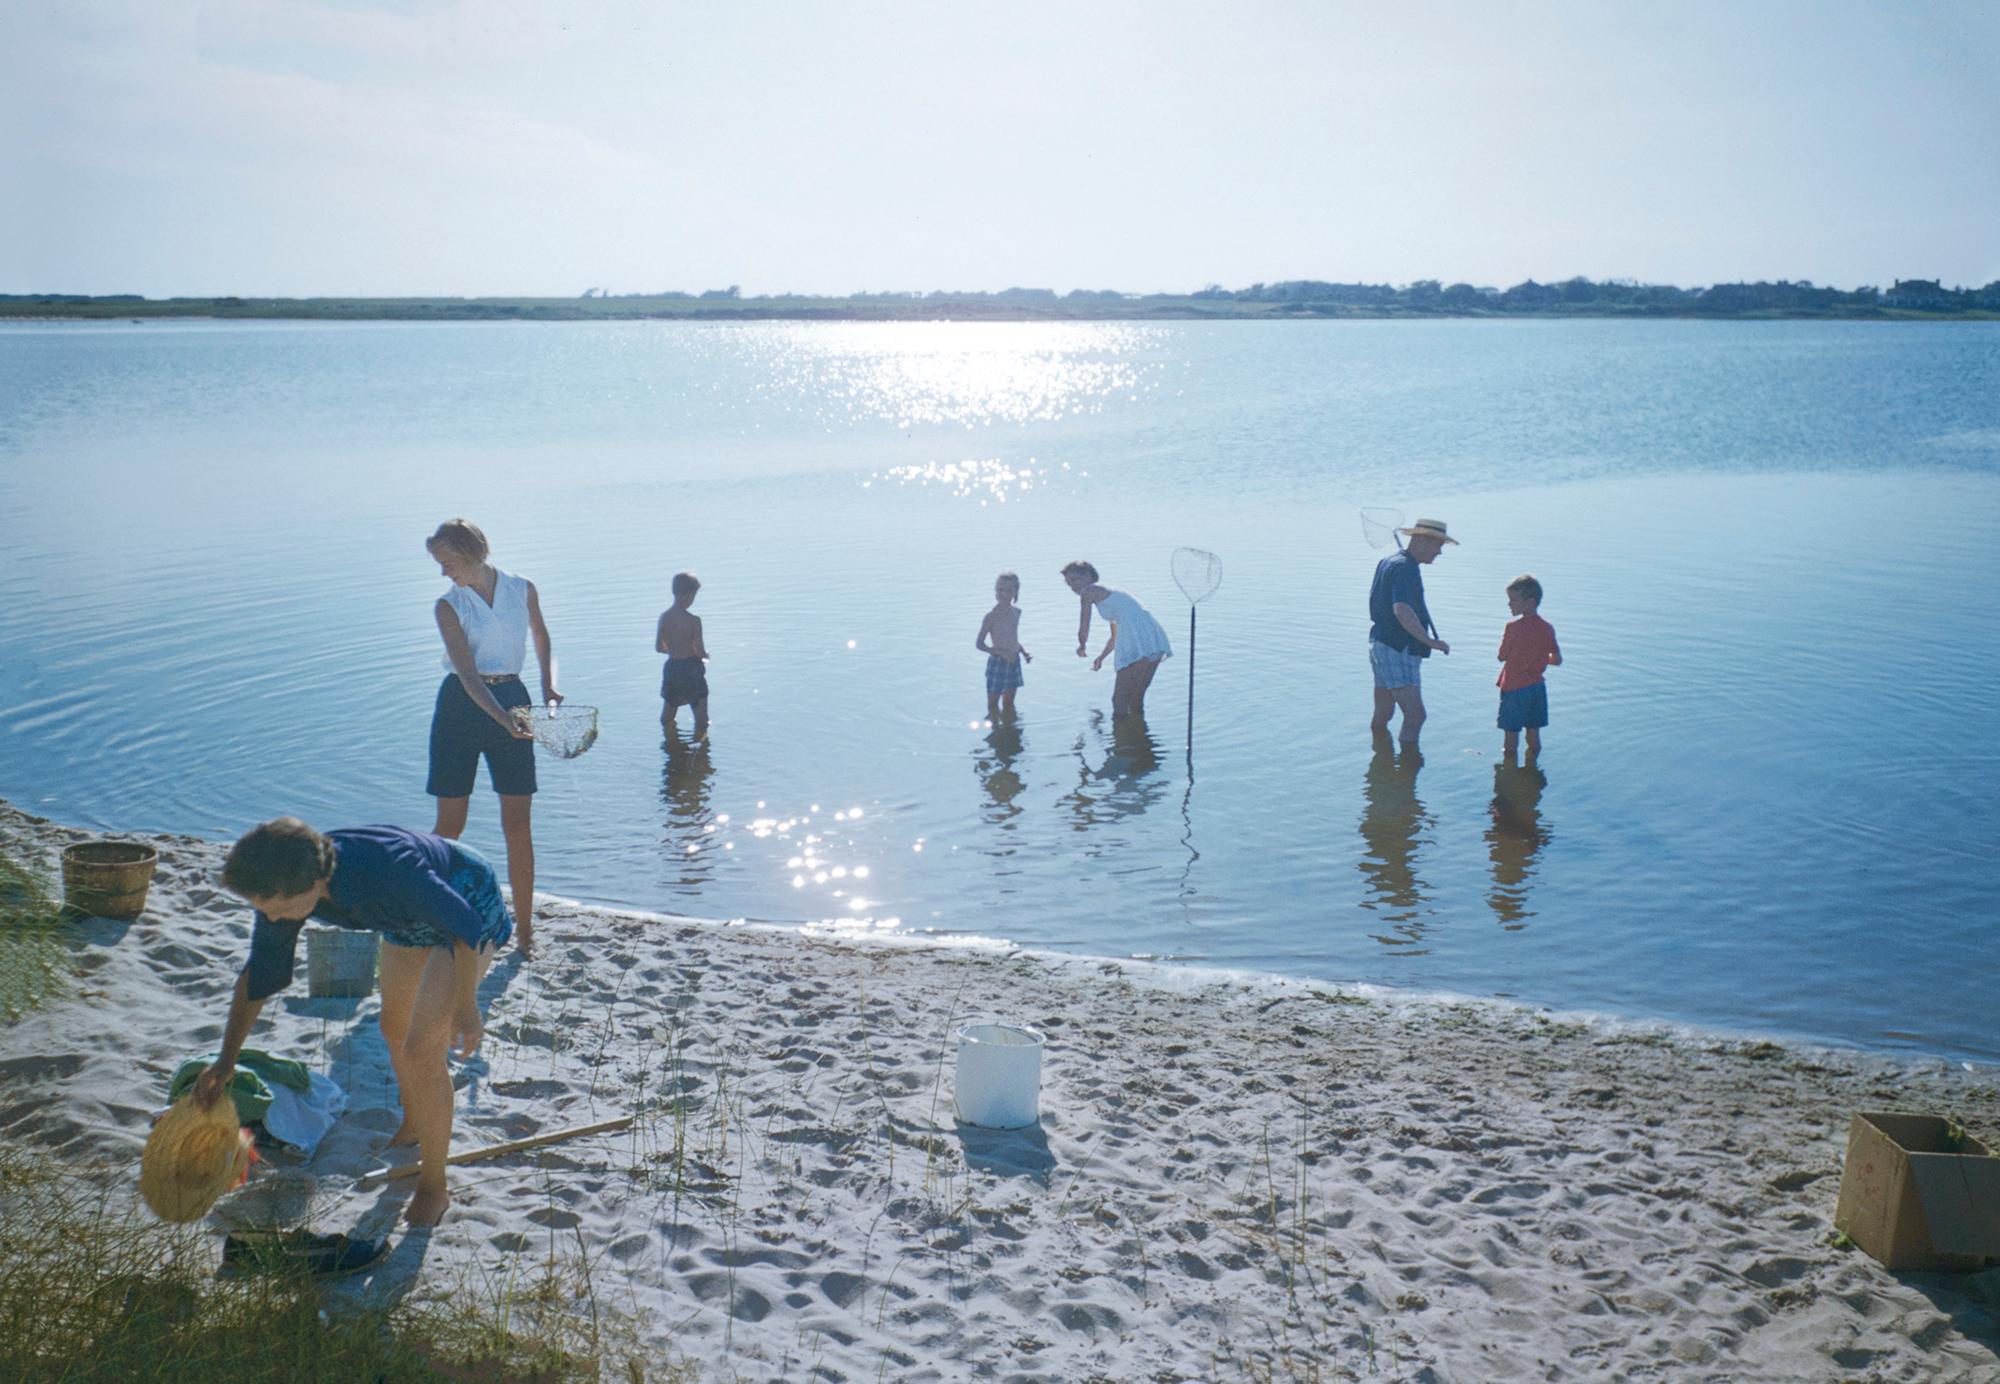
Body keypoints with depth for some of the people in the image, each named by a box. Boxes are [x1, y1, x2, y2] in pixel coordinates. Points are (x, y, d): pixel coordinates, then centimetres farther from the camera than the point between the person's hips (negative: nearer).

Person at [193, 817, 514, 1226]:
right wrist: (226, 1060, 0)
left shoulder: (386, 870, -44)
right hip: (413, 918, 8)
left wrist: (466, 1007, -18)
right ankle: (413, 1128, 51)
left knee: (422, 1050, -13)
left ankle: (432, 1189, 5)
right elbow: (259, 975, -4)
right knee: (395, 1028, 22)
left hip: (472, 906, -7)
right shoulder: (282, 885, -21)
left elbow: (463, 925, -28)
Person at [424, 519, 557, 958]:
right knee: (450, 823, 2)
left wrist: (549, 688, 1)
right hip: (462, 705, -1)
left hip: (512, 699, 1)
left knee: (517, 824, 0)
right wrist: (502, 717, -29)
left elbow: (543, 643, 17)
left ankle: (525, 927, 9)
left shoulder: (523, 590, 1)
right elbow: (466, 671, -15)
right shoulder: (449, 605, -4)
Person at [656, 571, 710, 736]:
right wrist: (706, 653, 7)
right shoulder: (694, 621, -20)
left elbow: (658, 647, 3)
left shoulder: (664, 617, -5)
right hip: (691, 669, -5)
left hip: (672, 668, 5)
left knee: (667, 716, 22)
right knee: (701, 718, 8)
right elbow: (700, 652, -16)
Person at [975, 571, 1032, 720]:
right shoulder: (992, 616, -13)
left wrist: (1024, 652, 5)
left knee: (1008, 703, 15)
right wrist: (1001, 652, -25)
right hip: (997, 662, -6)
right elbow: (979, 644, -13)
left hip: (1013, 662, 6)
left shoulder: (1016, 612, 6)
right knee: (993, 703, 1)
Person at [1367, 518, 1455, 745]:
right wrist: (1430, 641, -29)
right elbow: (1402, 610, -30)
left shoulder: (1387, 562, 15)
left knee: (1382, 716, 15)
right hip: (1397, 651, -10)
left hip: (1380, 644, 10)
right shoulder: (1405, 568, -17)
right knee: (1415, 715, -14)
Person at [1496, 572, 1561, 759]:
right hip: (1537, 686, 5)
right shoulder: (1547, 628, -1)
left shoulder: (1513, 627, -17)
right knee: (1533, 735, 13)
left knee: (1511, 736, 3)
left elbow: (1502, 656, -8)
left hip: (1514, 688, -5)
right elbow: (1557, 660, 6)